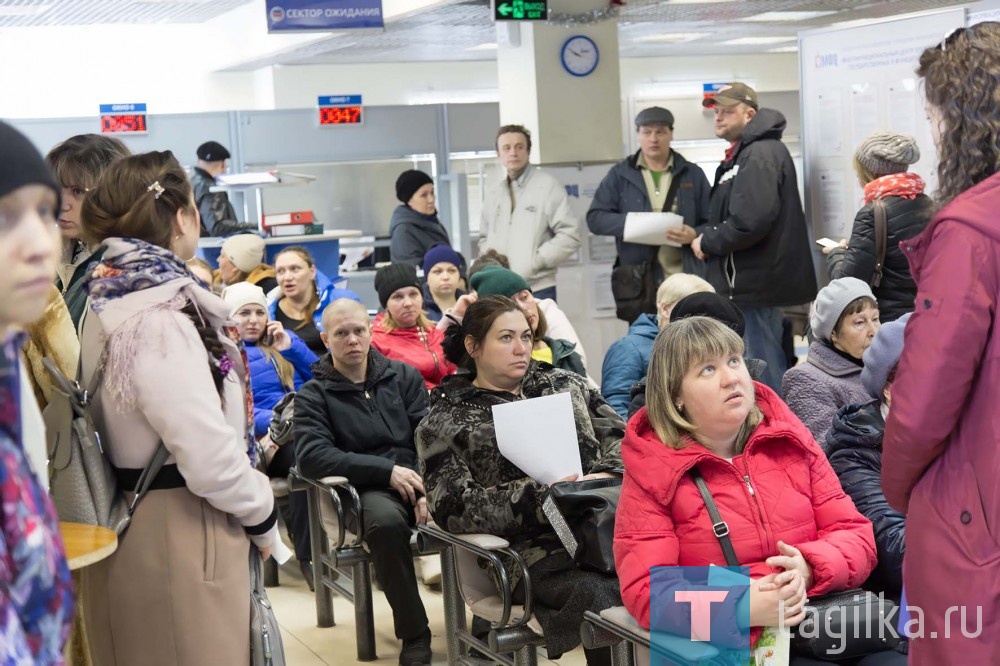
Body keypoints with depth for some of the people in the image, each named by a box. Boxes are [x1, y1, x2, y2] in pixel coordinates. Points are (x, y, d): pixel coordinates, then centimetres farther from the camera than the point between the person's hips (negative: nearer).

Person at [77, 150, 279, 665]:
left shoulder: (104, 300, 6)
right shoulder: (158, 318, -23)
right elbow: (209, 455, -24)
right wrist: (263, 515, -8)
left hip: (131, 524, 10)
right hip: (176, 534, -10)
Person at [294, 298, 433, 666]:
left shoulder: (404, 376, 15)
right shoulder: (313, 396, 7)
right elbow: (312, 456, -10)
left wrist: (428, 487, -15)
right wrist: (387, 470, -18)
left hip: (421, 479, 3)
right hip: (365, 490, -2)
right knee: (385, 521, -37)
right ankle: (414, 634, -20)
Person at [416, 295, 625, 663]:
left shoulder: (564, 384, 20)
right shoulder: (445, 423, 7)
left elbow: (620, 435, 15)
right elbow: (454, 507, -5)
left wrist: (604, 475, -7)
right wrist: (541, 496, -14)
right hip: (534, 554, -4)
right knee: (600, 597, -35)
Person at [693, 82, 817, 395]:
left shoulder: (761, 154, -15)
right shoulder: (741, 155, 19)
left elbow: (749, 222, -25)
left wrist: (707, 243, -10)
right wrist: (707, 237, 9)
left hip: (754, 286, -11)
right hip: (747, 284, 11)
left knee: (763, 378, -5)